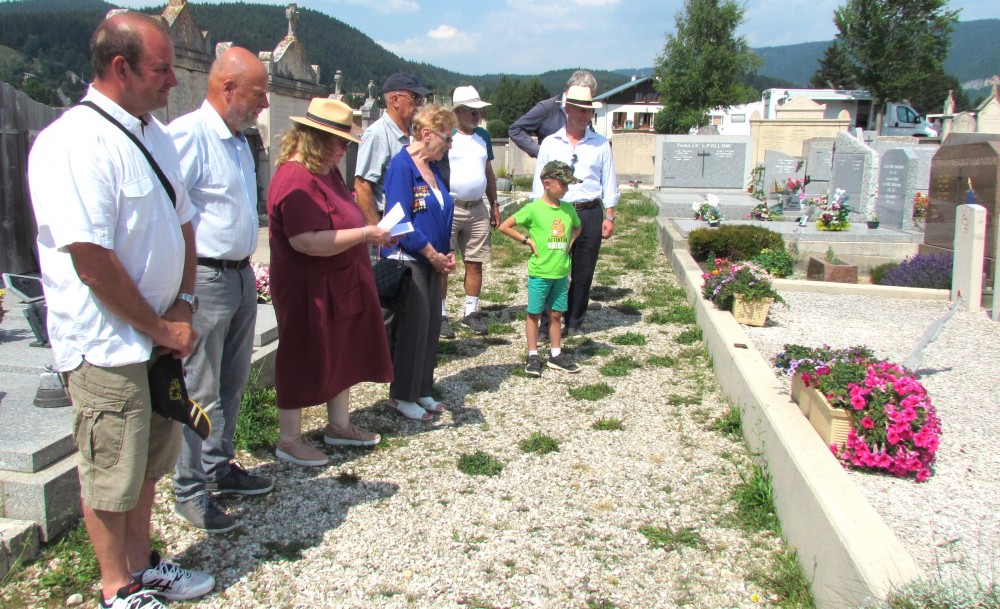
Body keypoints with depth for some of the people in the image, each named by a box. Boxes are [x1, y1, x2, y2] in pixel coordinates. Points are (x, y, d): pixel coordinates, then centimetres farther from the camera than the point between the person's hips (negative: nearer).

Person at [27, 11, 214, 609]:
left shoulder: (155, 134, 8)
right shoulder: (74, 143, -20)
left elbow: (182, 223, 14)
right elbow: (94, 264, -23)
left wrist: (183, 304, 1)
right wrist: (162, 328, -13)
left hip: (160, 334, 8)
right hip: (108, 344, -8)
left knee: (149, 462, 21)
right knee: (112, 476, 9)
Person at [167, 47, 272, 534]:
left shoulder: (238, 138, 14)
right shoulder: (189, 134, -17)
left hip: (240, 275, 9)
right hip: (205, 279, -9)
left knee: (232, 384, 18)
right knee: (200, 392, 0)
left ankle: (219, 467, 33)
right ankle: (189, 492, 13)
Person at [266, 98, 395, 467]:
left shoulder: (327, 172, 10)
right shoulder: (296, 180, -23)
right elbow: (309, 242, -32)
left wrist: (369, 235, 10)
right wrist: (365, 234, -26)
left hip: (341, 285, 10)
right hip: (308, 291, -10)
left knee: (344, 355, 18)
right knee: (303, 361, 3)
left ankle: (338, 426, 35)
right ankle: (289, 441, 19)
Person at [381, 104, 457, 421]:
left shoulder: (432, 168, 12)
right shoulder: (402, 166, -14)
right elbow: (400, 221, -19)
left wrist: (447, 253, 3)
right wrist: (434, 255, -14)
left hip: (432, 261, 8)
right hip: (408, 260, -8)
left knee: (431, 326, 12)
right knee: (412, 329, -1)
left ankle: (422, 391, 25)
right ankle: (402, 395, 14)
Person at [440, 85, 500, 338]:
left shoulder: (483, 136, 12)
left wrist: (494, 205, 17)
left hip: (478, 209, 5)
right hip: (449, 208, -5)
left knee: (475, 264, 8)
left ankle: (471, 313, 19)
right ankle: (441, 315, 8)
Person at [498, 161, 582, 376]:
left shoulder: (568, 209, 5)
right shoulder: (533, 209, -11)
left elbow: (577, 228, 26)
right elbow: (504, 227, -9)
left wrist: (570, 241, 8)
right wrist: (527, 240, -10)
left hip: (561, 272, 5)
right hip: (539, 272, -5)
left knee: (556, 313, 13)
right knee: (534, 313, 6)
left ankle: (556, 355, 24)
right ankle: (533, 356, 15)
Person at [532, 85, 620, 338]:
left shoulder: (601, 144, 9)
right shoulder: (550, 143, 6)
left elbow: (608, 182, 11)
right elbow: (539, 182, 9)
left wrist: (609, 217, 5)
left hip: (590, 214, 1)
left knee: (584, 273, 6)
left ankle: (575, 323, 18)